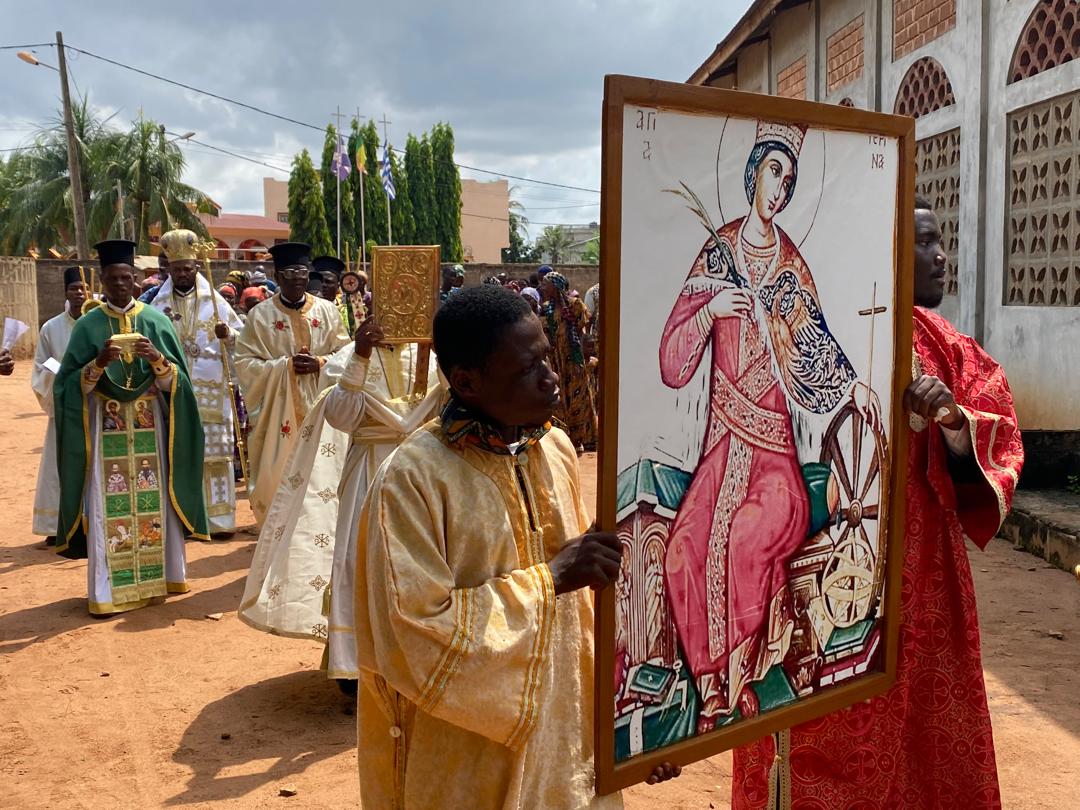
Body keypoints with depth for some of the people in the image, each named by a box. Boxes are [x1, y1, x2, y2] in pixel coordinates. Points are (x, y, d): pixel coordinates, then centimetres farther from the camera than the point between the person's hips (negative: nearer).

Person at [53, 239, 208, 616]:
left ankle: (156, 578, 15)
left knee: (153, 501, 3)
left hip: (149, 426, 1)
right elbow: (72, 385, -2)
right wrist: (98, 363, -19)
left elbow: (176, 380, 1)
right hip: (105, 428, -1)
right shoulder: (87, 325, 2)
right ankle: (109, 589, 2)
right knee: (107, 506, -3)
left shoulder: (156, 320, 4)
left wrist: (157, 359, -18)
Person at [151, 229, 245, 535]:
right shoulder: (159, 304, 7)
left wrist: (228, 334, -18)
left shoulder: (214, 300, 5)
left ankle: (218, 516, 8)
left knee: (214, 451, 1)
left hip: (211, 390, 0)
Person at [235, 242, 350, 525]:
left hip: (318, 405, 2)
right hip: (279, 408, -2)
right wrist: (286, 365, -13)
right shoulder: (260, 315, 0)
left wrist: (320, 362, -12)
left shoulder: (327, 310, 6)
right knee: (281, 471, -1)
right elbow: (245, 362, -3)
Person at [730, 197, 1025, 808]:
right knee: (830, 737, 6)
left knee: (915, 729, 15)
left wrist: (954, 420, -18)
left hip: (922, 572, 5)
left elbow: (999, 450, 1)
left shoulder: (950, 351, 9)